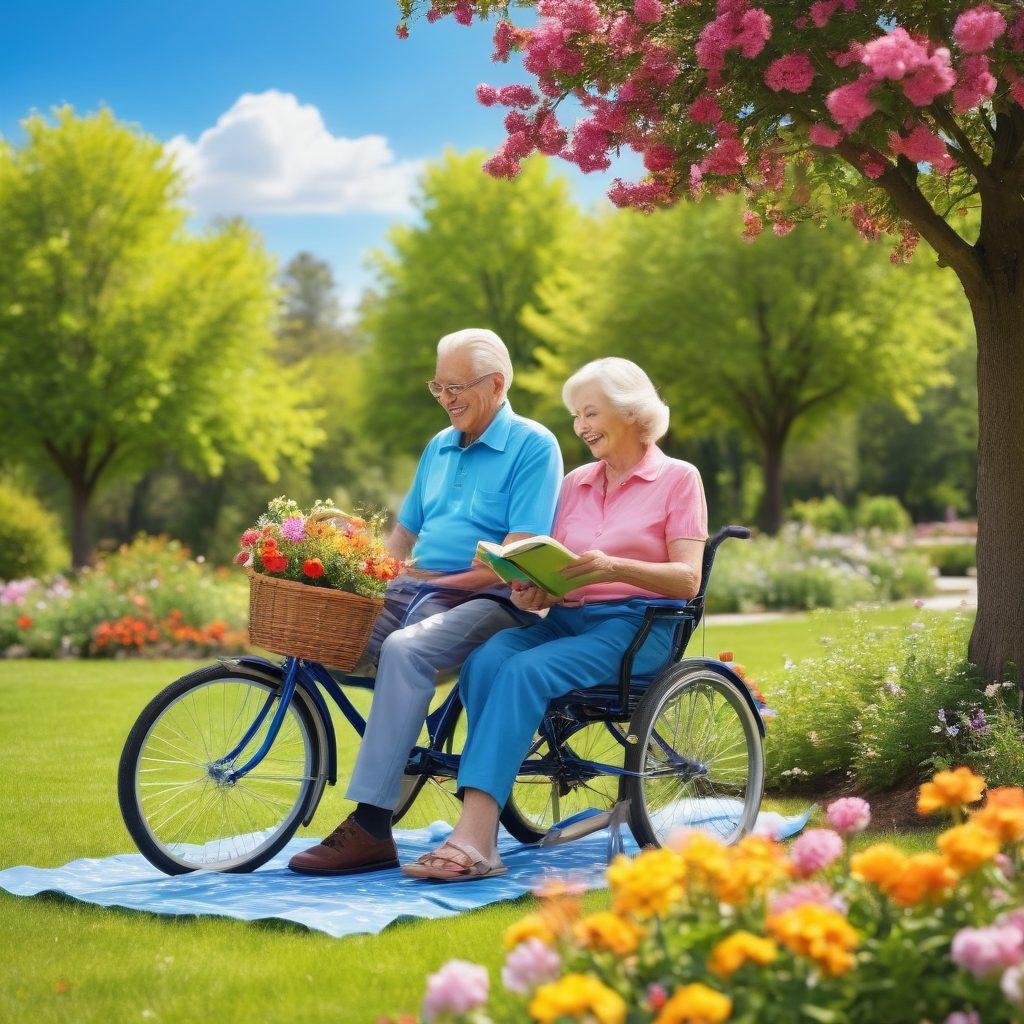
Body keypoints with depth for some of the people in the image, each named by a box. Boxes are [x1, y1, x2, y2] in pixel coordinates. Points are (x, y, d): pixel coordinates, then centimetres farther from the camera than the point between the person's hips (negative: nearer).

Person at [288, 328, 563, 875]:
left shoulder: (533, 446, -4)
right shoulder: (439, 447, 20)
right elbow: (404, 534, 23)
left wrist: (439, 581, -17)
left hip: (490, 601, -8)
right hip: (416, 592, 8)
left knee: (405, 648, -36)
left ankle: (370, 829, -36)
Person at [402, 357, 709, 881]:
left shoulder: (677, 478, 5)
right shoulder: (575, 483, 22)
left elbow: (687, 579, -5)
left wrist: (613, 566, -21)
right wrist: (532, 592, -6)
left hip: (636, 626, -5)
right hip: (565, 618, 5)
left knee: (523, 672, -33)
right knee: (482, 661, -28)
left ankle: (472, 840, -40)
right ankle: (480, 842, -35)